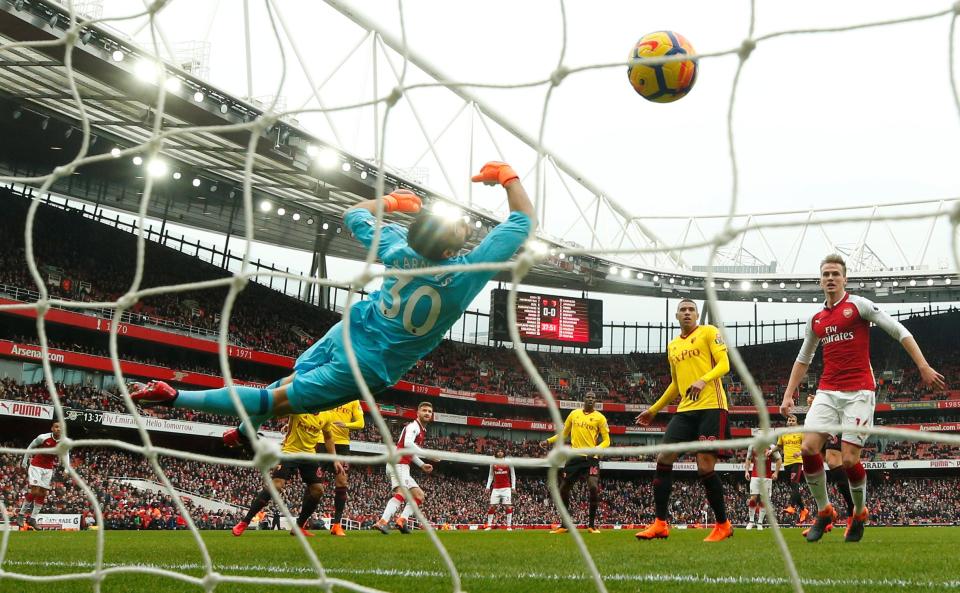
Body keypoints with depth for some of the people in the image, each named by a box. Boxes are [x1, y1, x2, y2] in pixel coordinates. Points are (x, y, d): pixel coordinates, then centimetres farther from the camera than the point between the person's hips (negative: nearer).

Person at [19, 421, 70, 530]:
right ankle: (22, 514, 3)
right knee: (35, 491, -15)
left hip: (49, 469, 4)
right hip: (36, 466, -4)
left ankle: (33, 518, 12)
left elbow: (66, 455, 2)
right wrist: (24, 461, 5)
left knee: (43, 493, 2)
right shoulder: (43, 437, -16)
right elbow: (30, 446, 0)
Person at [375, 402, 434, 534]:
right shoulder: (414, 426, -5)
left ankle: (402, 520, -8)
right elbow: (407, 443, -25)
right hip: (398, 464, -10)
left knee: (419, 495, 10)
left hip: (403, 467, 10)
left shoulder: (422, 430, 24)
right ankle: (383, 522, -41)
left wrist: (422, 465, 26)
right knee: (402, 492, -29)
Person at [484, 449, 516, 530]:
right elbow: (490, 476, 14)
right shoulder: (493, 463, 8)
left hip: (506, 488, -2)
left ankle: (509, 526, -4)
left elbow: (513, 475, 5)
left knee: (508, 506, -7)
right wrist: (488, 486, 4)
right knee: (492, 506, -3)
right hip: (496, 488, 2)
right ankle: (489, 525, 3)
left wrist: (513, 486, -3)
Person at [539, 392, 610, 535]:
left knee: (593, 487, -21)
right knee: (563, 488, 5)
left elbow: (606, 440, -1)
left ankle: (592, 525, -6)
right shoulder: (574, 414, 10)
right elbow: (564, 434, 20)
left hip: (591, 458, -4)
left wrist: (596, 449, -20)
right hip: (575, 457, 4)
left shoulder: (600, 417, 1)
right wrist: (549, 441, 8)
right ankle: (563, 525, 19)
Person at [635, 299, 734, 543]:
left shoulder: (708, 332, 4)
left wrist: (703, 380, -24)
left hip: (710, 406, -6)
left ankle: (723, 525, 5)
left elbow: (724, 364, -6)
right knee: (663, 459, -6)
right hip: (685, 410, 6)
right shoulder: (672, 346, 22)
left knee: (705, 466, -12)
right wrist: (654, 409, 29)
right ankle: (660, 524, -1)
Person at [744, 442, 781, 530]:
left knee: (763, 500, -1)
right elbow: (748, 459, 16)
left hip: (767, 477, -1)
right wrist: (746, 471, 6)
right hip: (755, 476, 1)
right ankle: (751, 521, 7)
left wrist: (776, 472, -5)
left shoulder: (771, 447, -5)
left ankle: (760, 522, 6)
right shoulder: (752, 446, 3)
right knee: (753, 498, -6)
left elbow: (779, 460, 2)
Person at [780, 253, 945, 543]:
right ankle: (824, 511, 6)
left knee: (849, 459, -9)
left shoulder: (858, 305, -1)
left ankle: (860, 513, 17)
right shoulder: (816, 320, 14)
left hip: (859, 392, -5)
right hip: (827, 391, 5)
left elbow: (899, 331, -3)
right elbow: (803, 360, 24)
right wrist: (788, 395, 17)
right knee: (808, 448, -12)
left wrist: (923, 366, -11)